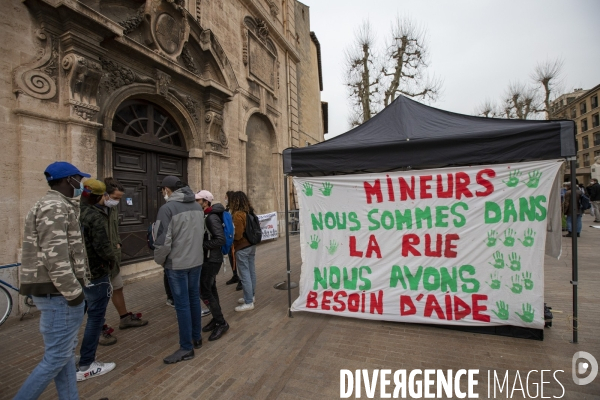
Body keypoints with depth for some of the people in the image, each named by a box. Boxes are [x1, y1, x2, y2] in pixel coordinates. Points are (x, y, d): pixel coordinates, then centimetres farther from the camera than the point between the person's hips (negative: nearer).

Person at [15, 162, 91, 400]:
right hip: (57, 292, -11)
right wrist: (73, 291, -19)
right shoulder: (56, 207, -17)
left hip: (54, 290, 11)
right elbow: (54, 255, -24)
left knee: (65, 350, 18)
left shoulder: (55, 205, 16)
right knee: (57, 356, 1)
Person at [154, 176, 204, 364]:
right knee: (194, 299, 18)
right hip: (196, 261, 7)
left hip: (177, 264, -7)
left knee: (182, 305, 4)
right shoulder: (198, 206, 6)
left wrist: (160, 260, 1)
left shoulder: (167, 208, -16)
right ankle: (196, 337, 33)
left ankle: (186, 348, 17)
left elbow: (163, 241, -17)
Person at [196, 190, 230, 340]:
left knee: (204, 292, -5)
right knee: (210, 289, 15)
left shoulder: (212, 217, -19)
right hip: (208, 259, 9)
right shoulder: (205, 216, 9)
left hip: (212, 260, -9)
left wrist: (201, 245, -21)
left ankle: (222, 323, 7)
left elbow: (220, 239, -26)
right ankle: (216, 319, 28)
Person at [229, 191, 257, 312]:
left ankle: (248, 303, 8)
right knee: (251, 271, 16)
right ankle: (250, 296, 30)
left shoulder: (237, 214, -18)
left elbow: (238, 235, -19)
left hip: (242, 248, -9)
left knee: (244, 275, 0)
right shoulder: (249, 212, 6)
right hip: (251, 245, 9)